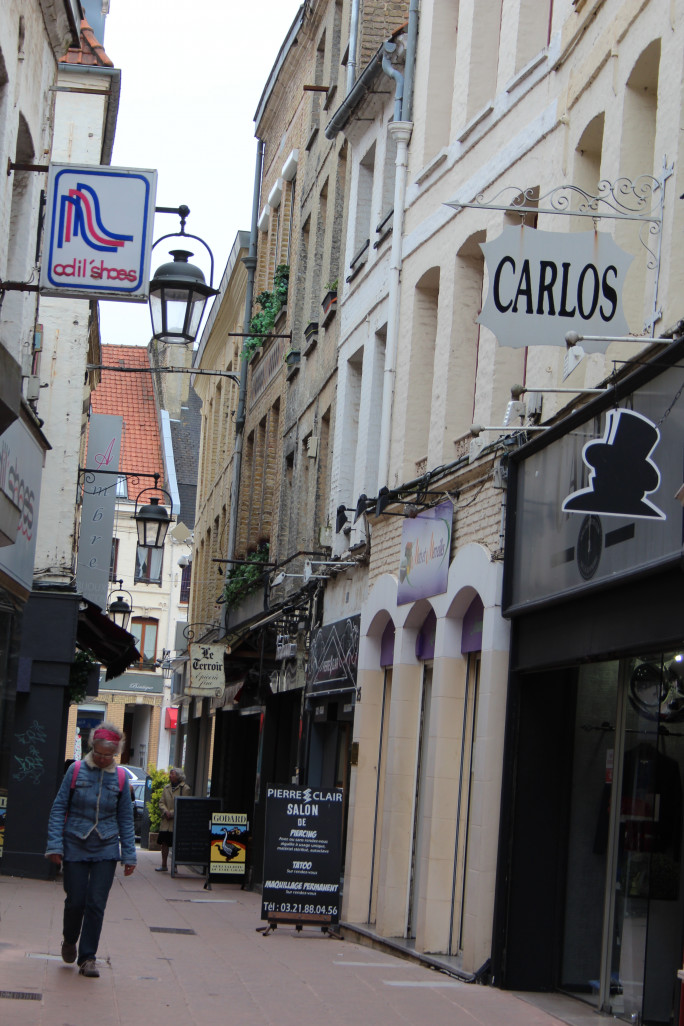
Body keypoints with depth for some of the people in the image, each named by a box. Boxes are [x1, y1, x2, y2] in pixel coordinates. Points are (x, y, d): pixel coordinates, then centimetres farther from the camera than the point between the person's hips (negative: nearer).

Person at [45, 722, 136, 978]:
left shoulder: (119, 778, 2)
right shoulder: (76, 771, -4)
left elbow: (125, 818, 8)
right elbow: (59, 808, 0)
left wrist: (129, 854, 6)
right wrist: (55, 844, -7)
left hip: (106, 851, 1)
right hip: (75, 848, -1)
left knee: (96, 904, -3)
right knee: (75, 900, 3)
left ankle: (88, 957, 7)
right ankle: (69, 940, 33)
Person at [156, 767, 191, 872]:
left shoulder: (185, 789, -5)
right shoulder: (167, 788, 14)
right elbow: (161, 803, 12)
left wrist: (172, 813, -14)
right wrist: (165, 811, -8)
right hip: (166, 822, 6)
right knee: (164, 843, 7)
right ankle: (164, 865, 17)